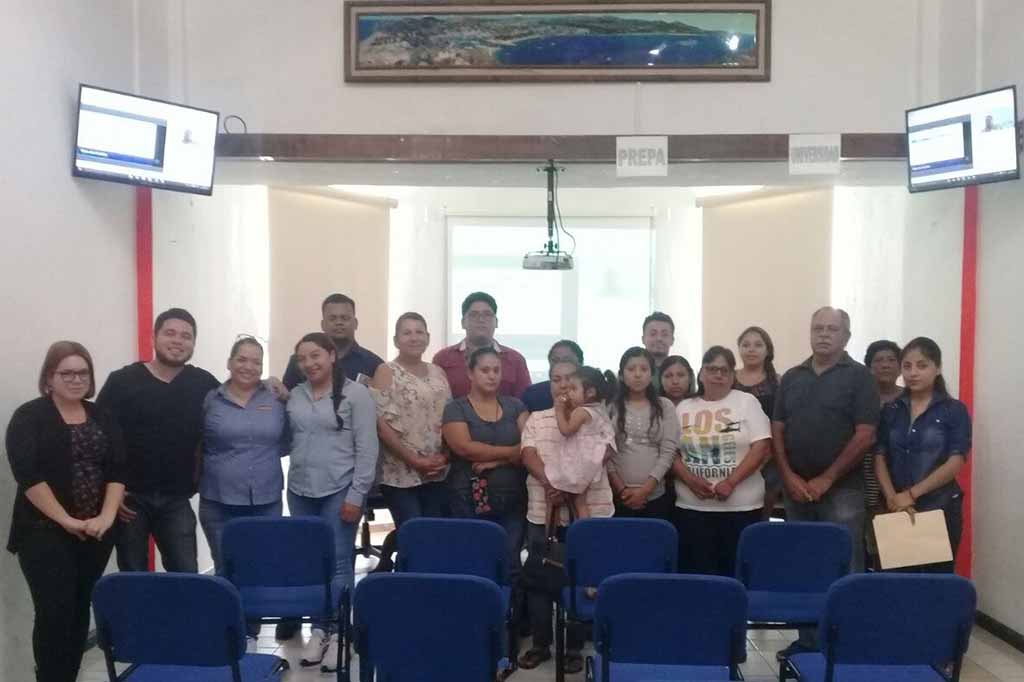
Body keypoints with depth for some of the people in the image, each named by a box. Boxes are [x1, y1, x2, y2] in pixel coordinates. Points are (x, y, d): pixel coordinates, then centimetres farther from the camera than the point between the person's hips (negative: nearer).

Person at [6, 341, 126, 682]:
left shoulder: (103, 418, 9)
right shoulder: (29, 417, -3)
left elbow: (118, 470, 3)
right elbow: (28, 475, -13)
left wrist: (106, 517, -11)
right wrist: (66, 520, -17)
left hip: (95, 533, 4)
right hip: (46, 533, -4)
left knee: (81, 610, 9)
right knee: (55, 612, -8)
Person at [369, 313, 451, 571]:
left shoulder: (438, 372, 13)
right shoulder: (386, 371, -2)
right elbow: (381, 423, -11)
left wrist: (445, 455, -3)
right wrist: (413, 459, -14)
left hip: (437, 472, 5)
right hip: (400, 472, -5)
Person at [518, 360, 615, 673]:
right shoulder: (536, 419, 10)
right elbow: (528, 455, -3)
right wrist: (551, 483, -20)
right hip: (542, 511, 2)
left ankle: (574, 647, 16)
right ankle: (540, 643, 20)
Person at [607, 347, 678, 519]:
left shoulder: (665, 406, 5)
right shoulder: (611, 407, 5)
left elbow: (668, 451, -1)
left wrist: (646, 489, -9)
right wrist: (621, 489, -8)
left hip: (655, 497, 0)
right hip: (618, 497, 0)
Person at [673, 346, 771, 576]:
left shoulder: (747, 402, 2)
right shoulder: (684, 408, 9)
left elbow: (762, 447, -6)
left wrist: (730, 482, -14)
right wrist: (690, 480, -11)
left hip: (741, 505, -2)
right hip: (692, 507, 2)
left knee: (737, 572, 2)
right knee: (696, 573, 4)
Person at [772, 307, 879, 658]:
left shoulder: (859, 376, -3)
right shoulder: (792, 377, 10)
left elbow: (865, 434, -9)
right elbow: (777, 429, 9)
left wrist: (827, 479, -11)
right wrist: (789, 476, -4)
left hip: (842, 489, -4)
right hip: (796, 488, 4)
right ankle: (807, 639, 21)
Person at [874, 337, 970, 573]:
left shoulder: (955, 410, -2)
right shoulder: (890, 411, 8)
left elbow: (955, 463, -10)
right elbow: (880, 457, 2)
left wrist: (912, 494, -15)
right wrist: (892, 498, -12)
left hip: (940, 508, -2)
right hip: (897, 510, 3)